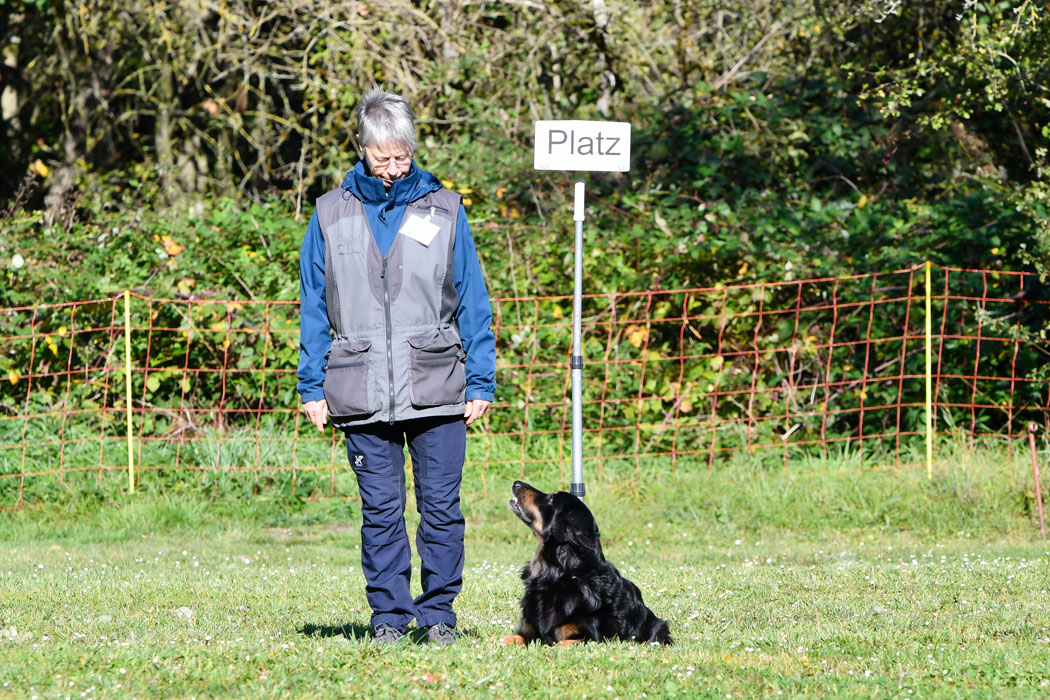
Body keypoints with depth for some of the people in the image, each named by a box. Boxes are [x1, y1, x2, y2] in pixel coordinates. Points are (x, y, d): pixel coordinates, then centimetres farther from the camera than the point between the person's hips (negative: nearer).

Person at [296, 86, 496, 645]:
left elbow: (473, 303, 8)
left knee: (441, 506, -2)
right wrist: (312, 387, 5)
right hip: (361, 391, 0)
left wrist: (481, 383, 3)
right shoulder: (331, 215, 8)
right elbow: (313, 310, 11)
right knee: (380, 509, 2)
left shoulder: (443, 210, 7)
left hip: (436, 389, 0)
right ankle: (389, 615, 9)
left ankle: (438, 613, 8)